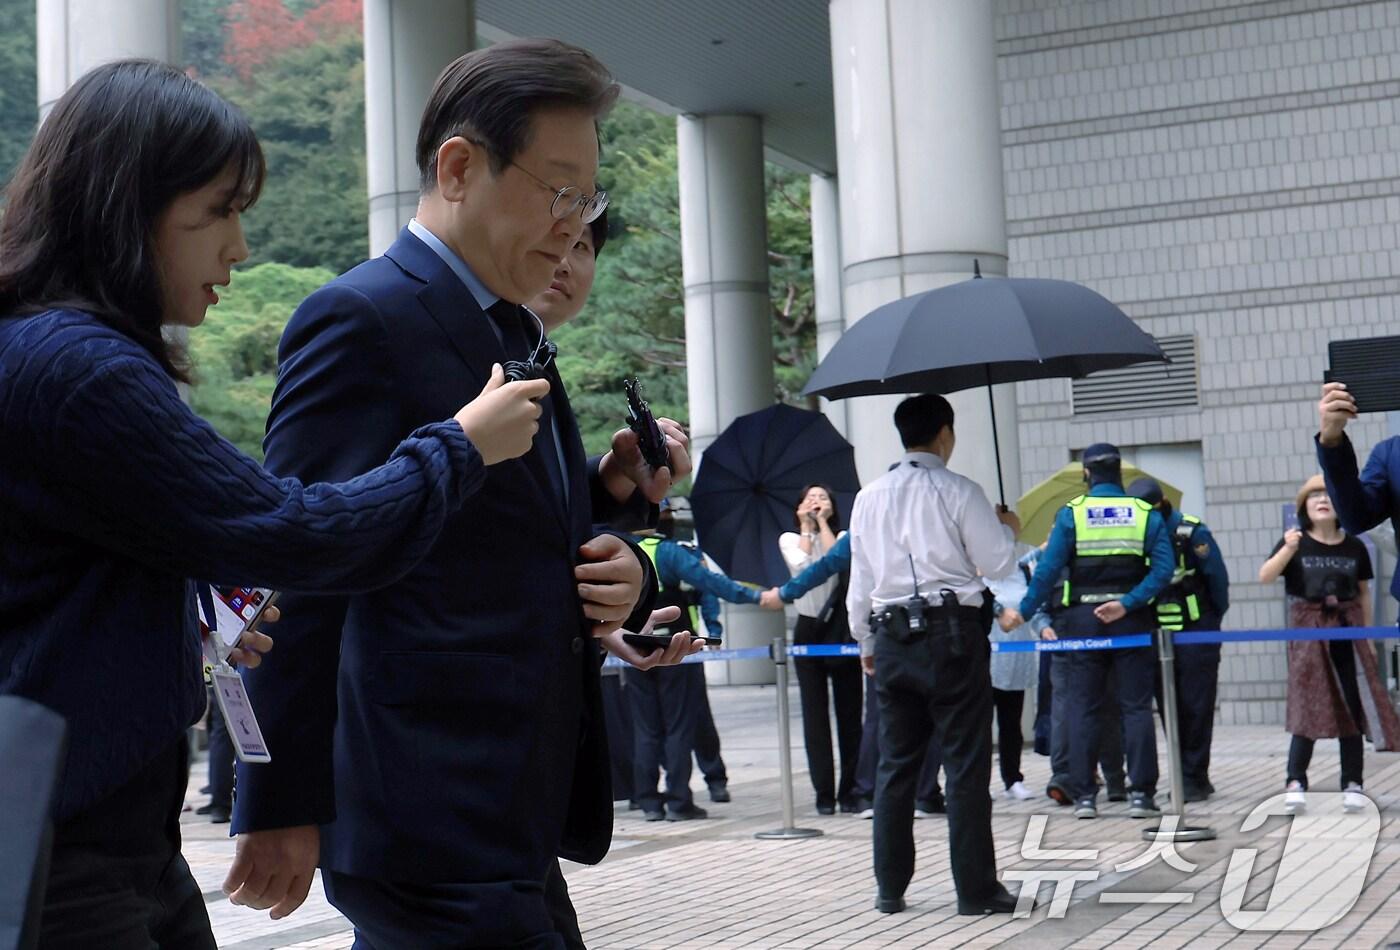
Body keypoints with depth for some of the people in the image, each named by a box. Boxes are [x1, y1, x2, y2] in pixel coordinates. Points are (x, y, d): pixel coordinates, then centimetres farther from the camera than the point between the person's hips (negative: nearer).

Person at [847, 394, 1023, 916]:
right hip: (952, 634, -5)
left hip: (891, 640, 5)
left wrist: (866, 643, 22)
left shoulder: (869, 497, 9)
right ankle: (975, 889, 1)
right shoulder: (958, 492, -6)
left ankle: (890, 888, 13)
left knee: (894, 764, 10)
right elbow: (996, 563, -5)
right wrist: (1008, 529, 15)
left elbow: (860, 581, 12)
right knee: (966, 764, 0)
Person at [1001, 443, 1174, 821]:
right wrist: (1127, 603, -12)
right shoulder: (1145, 513, 3)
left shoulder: (1071, 513, -2)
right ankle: (1141, 793, 1)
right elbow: (1163, 569, -8)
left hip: (1082, 619, 0)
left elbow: (1048, 570, -6)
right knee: (1136, 707, 4)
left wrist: (1023, 612, 2)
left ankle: (1084, 795, 3)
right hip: (1131, 620, 1)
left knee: (1082, 708, 5)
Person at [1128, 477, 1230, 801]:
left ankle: (1194, 778, 1)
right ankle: (1188, 777, 15)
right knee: (1169, 710, 7)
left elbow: (1218, 577, -5)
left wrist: (1213, 619, 1)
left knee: (1196, 708, -3)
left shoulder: (1191, 532, -10)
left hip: (1195, 633, -5)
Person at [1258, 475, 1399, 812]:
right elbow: (1265, 577, -12)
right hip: (1308, 632, -2)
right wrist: (1287, 550, -27)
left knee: (1352, 707, 3)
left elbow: (1364, 594, 11)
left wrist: (1368, 636, 10)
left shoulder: (1354, 547, 4)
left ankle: (1353, 784, 9)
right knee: (1310, 707, -7)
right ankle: (1295, 783, -4)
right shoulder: (1296, 542, -2)